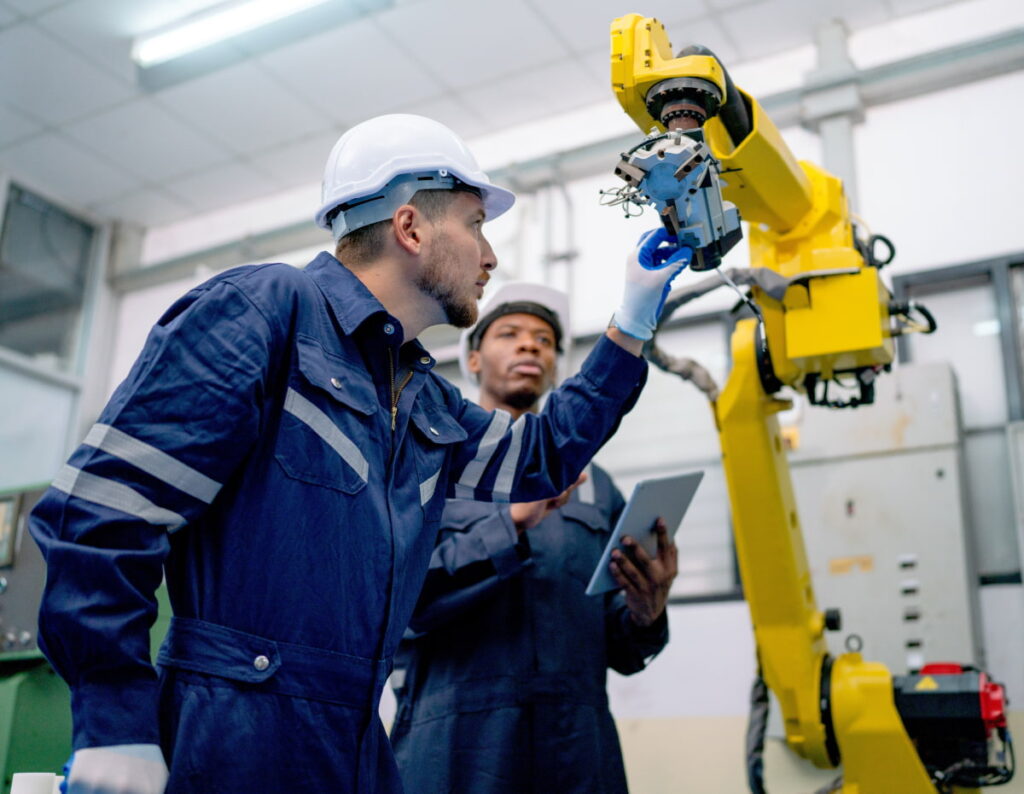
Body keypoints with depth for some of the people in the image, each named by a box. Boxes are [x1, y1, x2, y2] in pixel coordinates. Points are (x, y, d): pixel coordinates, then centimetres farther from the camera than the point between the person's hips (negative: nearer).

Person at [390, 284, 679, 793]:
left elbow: (617, 648, 12)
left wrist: (645, 616, -10)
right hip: (453, 747, -3)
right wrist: (511, 525, -20)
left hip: (578, 751, 4)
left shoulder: (594, 483, 15)